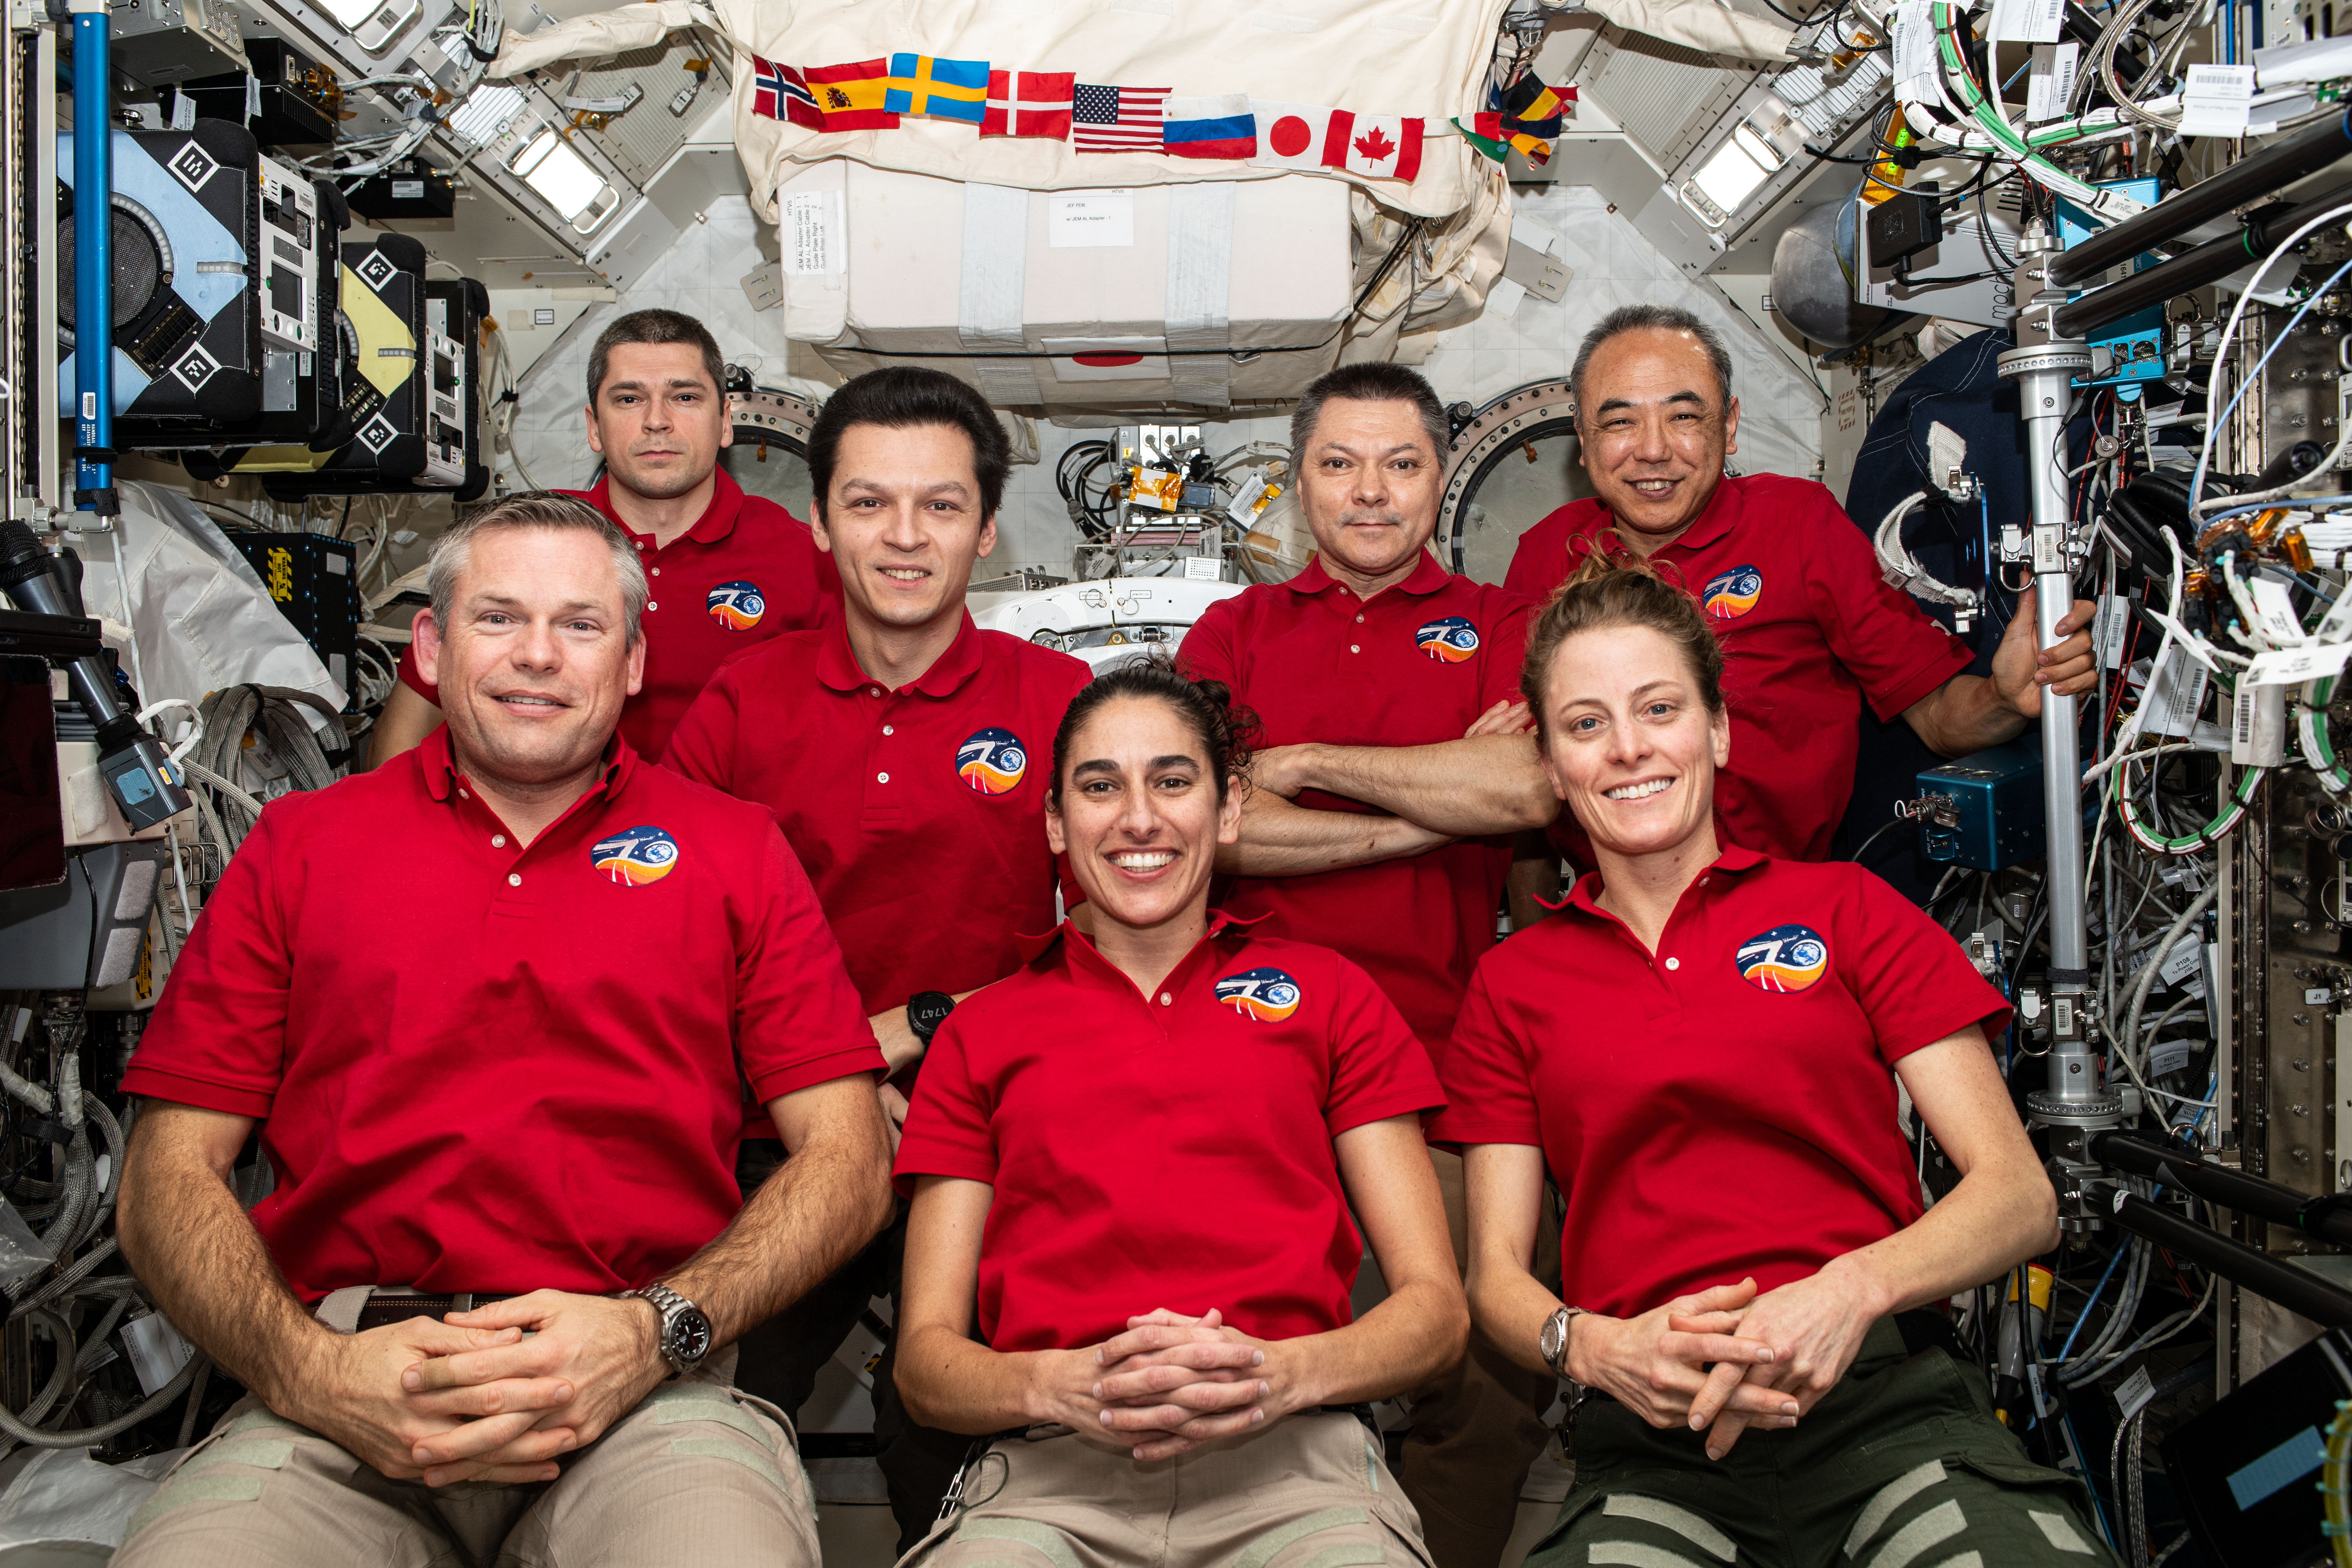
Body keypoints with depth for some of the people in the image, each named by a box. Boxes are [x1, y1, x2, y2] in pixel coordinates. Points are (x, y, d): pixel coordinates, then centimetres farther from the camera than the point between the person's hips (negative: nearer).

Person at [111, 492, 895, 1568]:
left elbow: (849, 1160, 7)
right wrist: (309, 1368, -9)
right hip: (346, 1396, 1)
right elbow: (168, 1176, 11)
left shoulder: (732, 849, 14)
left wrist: (657, 1330, -11)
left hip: (642, 1397, 0)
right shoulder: (300, 845, 17)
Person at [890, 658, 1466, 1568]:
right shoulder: (979, 1034, 19)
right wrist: (1064, 1385, -10)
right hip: (1049, 1471, 0)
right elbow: (925, 1358, 13)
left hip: (1295, 1462, 1)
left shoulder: (1328, 994, 18)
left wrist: (1278, 1374, -9)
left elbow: (1436, 1305, 12)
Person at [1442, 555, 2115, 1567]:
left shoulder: (1844, 909, 12)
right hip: (1652, 1429, 1)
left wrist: (1852, 1289, -15)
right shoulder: (1513, 982, 15)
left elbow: (2021, 1198, 5)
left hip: (1886, 1393, 0)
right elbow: (1496, 1272, 11)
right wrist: (1595, 1348, -12)